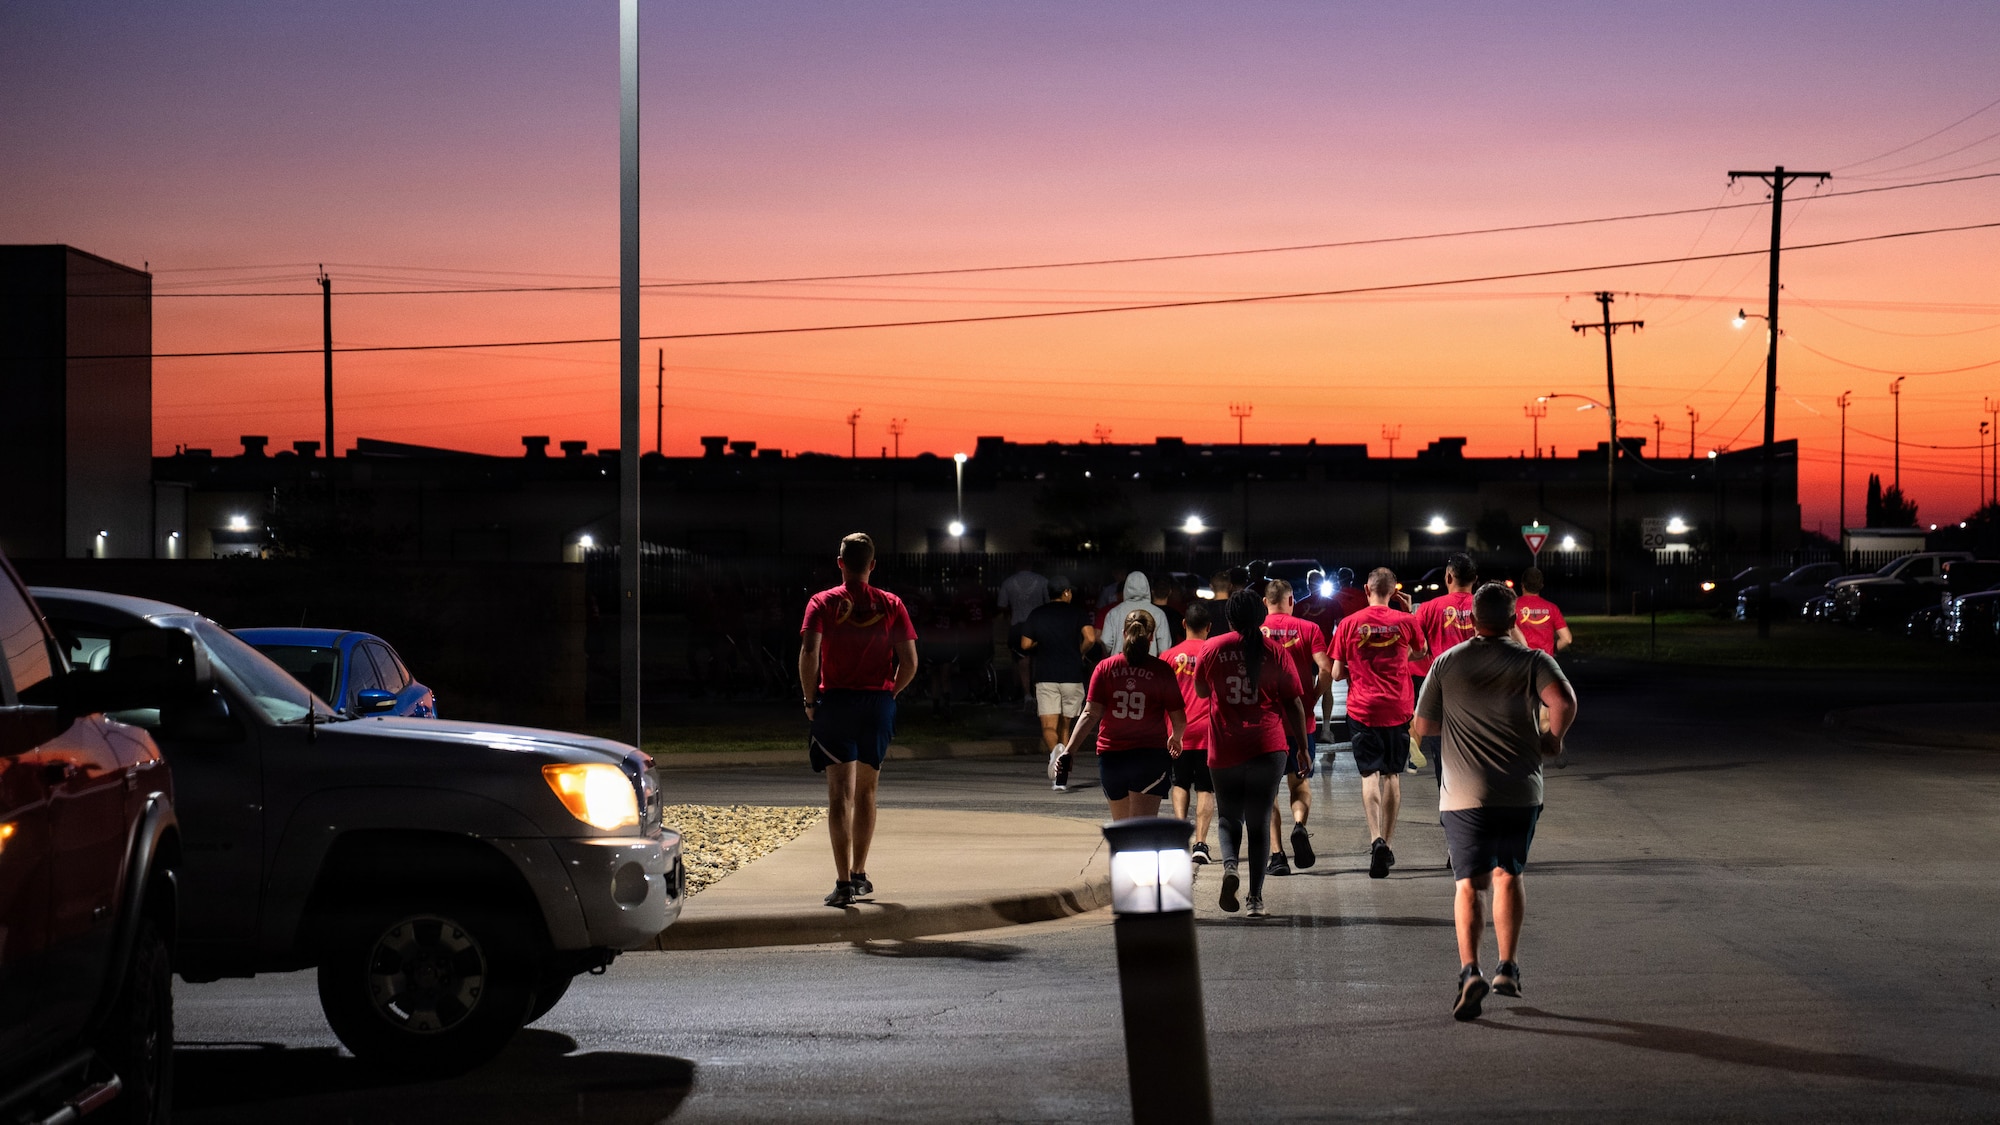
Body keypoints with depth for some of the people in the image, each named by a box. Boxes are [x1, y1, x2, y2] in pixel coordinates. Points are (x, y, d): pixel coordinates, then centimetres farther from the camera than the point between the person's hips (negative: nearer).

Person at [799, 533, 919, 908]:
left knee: (840, 794, -5)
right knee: (866, 792, 17)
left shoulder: (823, 602, -1)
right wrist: (888, 694, 13)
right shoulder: (891, 605, 4)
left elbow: (809, 652, -15)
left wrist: (810, 700, -4)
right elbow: (909, 661, -1)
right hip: (879, 703, 2)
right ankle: (859, 876, 25)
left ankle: (844, 882, -15)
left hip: (836, 702, -2)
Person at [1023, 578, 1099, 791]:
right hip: (1072, 676, 0)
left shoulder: (1037, 614, 6)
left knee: (1049, 727, -5)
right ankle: (1062, 777, 9)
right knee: (1064, 726, 12)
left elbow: (1026, 645, 4)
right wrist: (1079, 651, 8)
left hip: (1045, 677, 0)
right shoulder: (1076, 612, 2)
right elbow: (1090, 638, -11)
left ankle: (1055, 750, -38)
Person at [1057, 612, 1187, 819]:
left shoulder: (1105, 668, 0)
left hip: (1111, 756, 3)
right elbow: (1179, 719, -1)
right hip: (1150, 755, -3)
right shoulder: (1161, 670, -4)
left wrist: (1069, 750, -8)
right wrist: (1176, 739, 21)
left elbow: (1090, 714, -7)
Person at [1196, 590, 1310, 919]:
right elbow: (1295, 703, 2)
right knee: (1260, 821, 8)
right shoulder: (1274, 652, 0)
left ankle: (1229, 866, -15)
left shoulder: (1212, 648, 1)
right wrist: (1302, 748, 10)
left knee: (1229, 819, 14)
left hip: (1224, 750, 0)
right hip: (1268, 747, 0)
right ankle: (1255, 898, 3)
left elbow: (1201, 690, 18)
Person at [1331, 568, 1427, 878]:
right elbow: (1420, 651, 18)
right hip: (1398, 709, 1)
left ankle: (1376, 839, -21)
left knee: (1370, 774, 0)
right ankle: (1388, 845, 16)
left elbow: (1337, 673, -1)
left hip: (1363, 709, -1)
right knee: (1392, 775, 12)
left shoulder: (1349, 623, -4)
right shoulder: (1405, 621, -2)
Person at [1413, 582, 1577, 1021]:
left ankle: (1469, 970, -18)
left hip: (1464, 793, 0)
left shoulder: (1447, 664, 5)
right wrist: (1552, 738, 1)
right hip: (1520, 790, 1)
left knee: (1468, 883, -1)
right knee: (1508, 874, 18)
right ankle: (1507, 966, 16)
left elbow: (1423, 726, 9)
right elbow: (1564, 703, -17)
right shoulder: (1532, 661, 0)